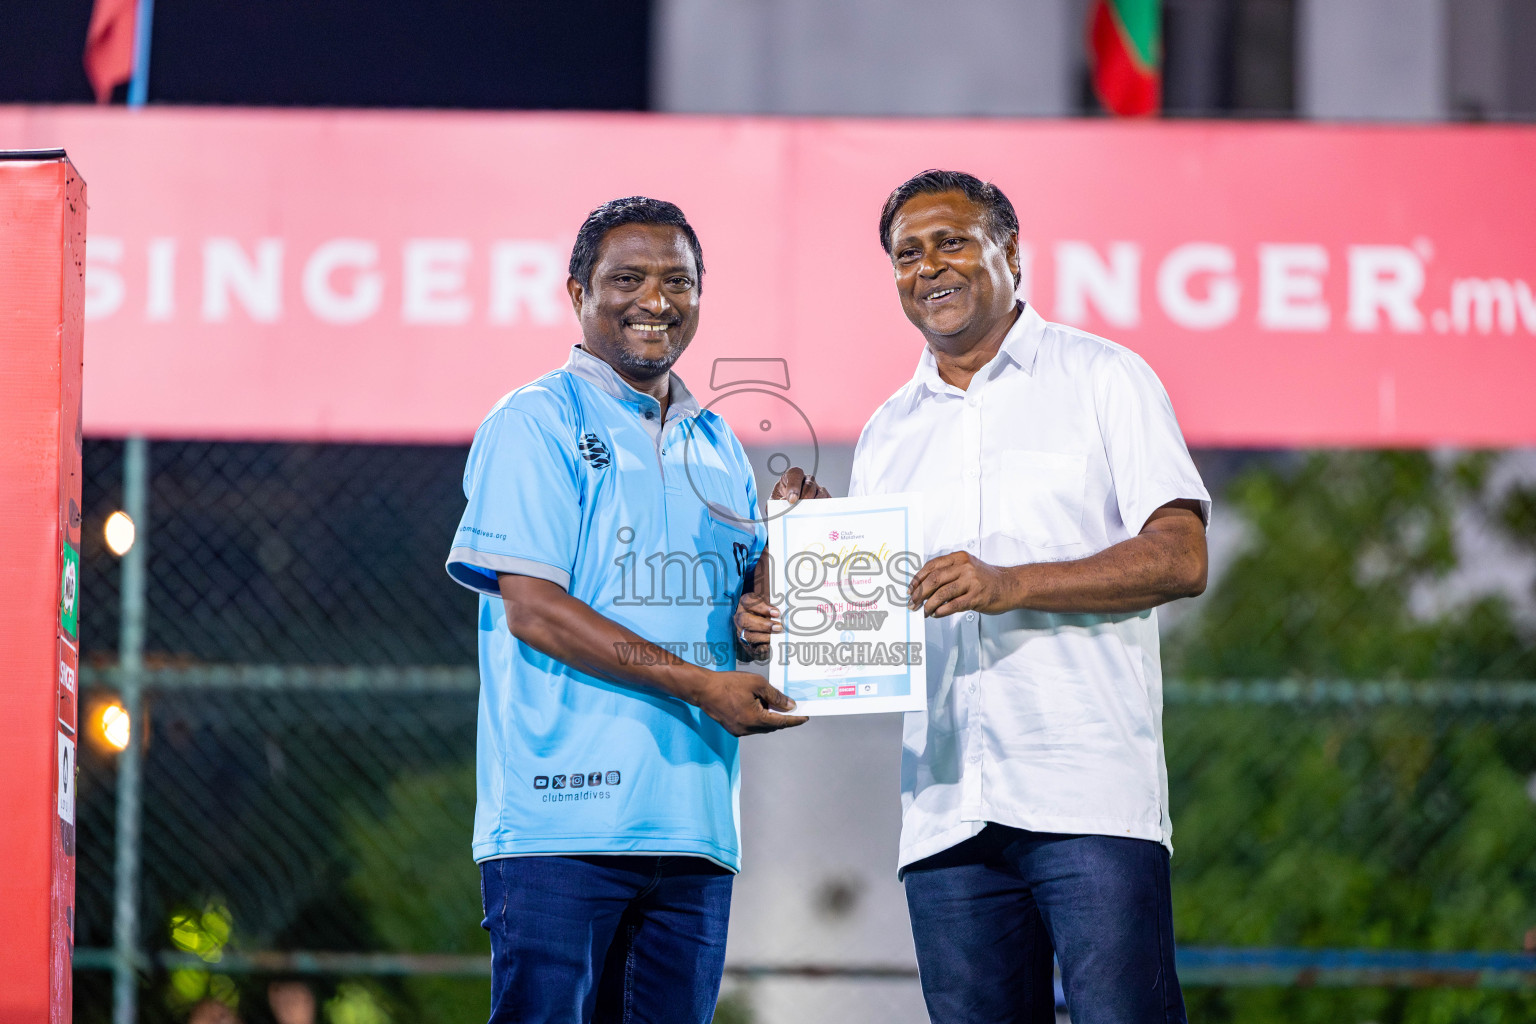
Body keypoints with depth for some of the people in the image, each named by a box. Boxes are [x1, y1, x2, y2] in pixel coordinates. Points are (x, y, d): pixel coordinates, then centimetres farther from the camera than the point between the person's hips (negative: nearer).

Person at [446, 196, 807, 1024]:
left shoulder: (718, 448, 20)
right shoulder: (534, 423, -1)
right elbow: (532, 609, -11)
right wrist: (697, 683, -16)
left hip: (694, 825, 7)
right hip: (561, 819, -6)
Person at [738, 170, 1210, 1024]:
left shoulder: (1103, 378, 5)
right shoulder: (890, 433, 20)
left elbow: (1181, 558, -5)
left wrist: (1010, 585, -16)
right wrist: (790, 614, -2)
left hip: (1090, 796, -5)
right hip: (947, 815, 5)